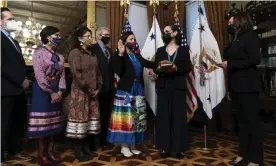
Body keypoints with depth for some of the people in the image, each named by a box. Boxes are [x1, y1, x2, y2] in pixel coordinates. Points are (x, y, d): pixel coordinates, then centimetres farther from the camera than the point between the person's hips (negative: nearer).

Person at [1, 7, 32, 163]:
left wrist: (25, 79, 7)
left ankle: (15, 152, 30)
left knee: (19, 123, 15)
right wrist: (21, 81, -14)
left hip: (18, 89, 9)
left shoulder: (14, 41, 20)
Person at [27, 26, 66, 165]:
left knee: (53, 122, 10)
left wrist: (60, 91, -7)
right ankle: (42, 154, 13)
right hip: (42, 90, -6)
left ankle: (50, 152, 22)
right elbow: (39, 75, -15)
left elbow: (62, 75, 7)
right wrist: (51, 92, -16)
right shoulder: (39, 52, -6)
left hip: (56, 91, 6)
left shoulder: (60, 56, 13)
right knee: (42, 122, 1)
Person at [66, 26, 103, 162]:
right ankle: (79, 152, 10)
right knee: (81, 118, -2)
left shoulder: (92, 54, 17)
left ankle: (87, 148, 21)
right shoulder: (75, 52, -5)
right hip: (80, 92, -7)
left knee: (90, 119, 9)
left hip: (93, 92, 7)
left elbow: (97, 72, 14)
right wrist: (87, 89, -15)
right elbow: (75, 73, -16)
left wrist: (98, 88, 2)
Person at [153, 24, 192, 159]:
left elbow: (188, 68, 0)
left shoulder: (183, 50, 8)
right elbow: (155, 68, 8)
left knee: (179, 116, 0)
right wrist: (160, 69, -13)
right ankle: (164, 147, 9)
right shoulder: (160, 50, 14)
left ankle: (179, 148, 11)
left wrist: (176, 69, -17)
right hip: (163, 87, 2)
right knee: (163, 116, 0)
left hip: (178, 87, -1)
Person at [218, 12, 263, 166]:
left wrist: (230, 64, -16)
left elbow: (255, 59, -16)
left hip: (247, 86, -8)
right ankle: (244, 154, 21)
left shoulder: (250, 36, -4)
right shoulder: (236, 40, 18)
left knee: (252, 121, -1)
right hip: (236, 86, 8)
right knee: (242, 121, 11)